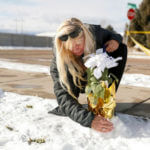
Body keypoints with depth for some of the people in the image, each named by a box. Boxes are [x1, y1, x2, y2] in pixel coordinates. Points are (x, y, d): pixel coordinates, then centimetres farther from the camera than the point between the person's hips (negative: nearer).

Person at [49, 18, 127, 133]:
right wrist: (89, 119, -60)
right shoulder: (58, 63, -38)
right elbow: (64, 98, -45)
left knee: (121, 48, -18)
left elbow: (110, 35, -3)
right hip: (79, 83, -3)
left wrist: (115, 39, -28)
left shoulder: (95, 32, -29)